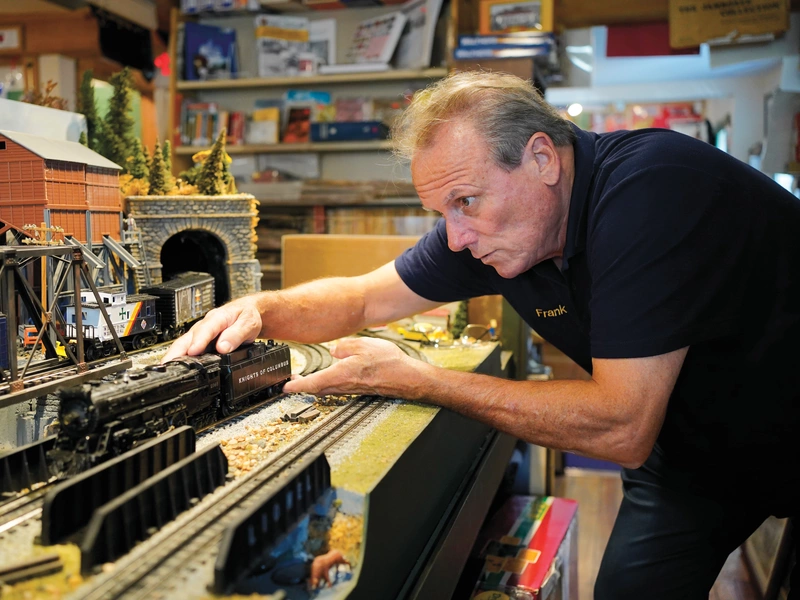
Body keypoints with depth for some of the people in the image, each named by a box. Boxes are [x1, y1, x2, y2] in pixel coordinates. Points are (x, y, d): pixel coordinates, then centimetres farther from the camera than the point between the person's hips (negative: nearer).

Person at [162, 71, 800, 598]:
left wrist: (407, 377, -31)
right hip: (691, 446, 5)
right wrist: (260, 308, -21)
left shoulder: (650, 186, -34)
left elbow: (622, 430, -37)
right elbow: (363, 297, -1)